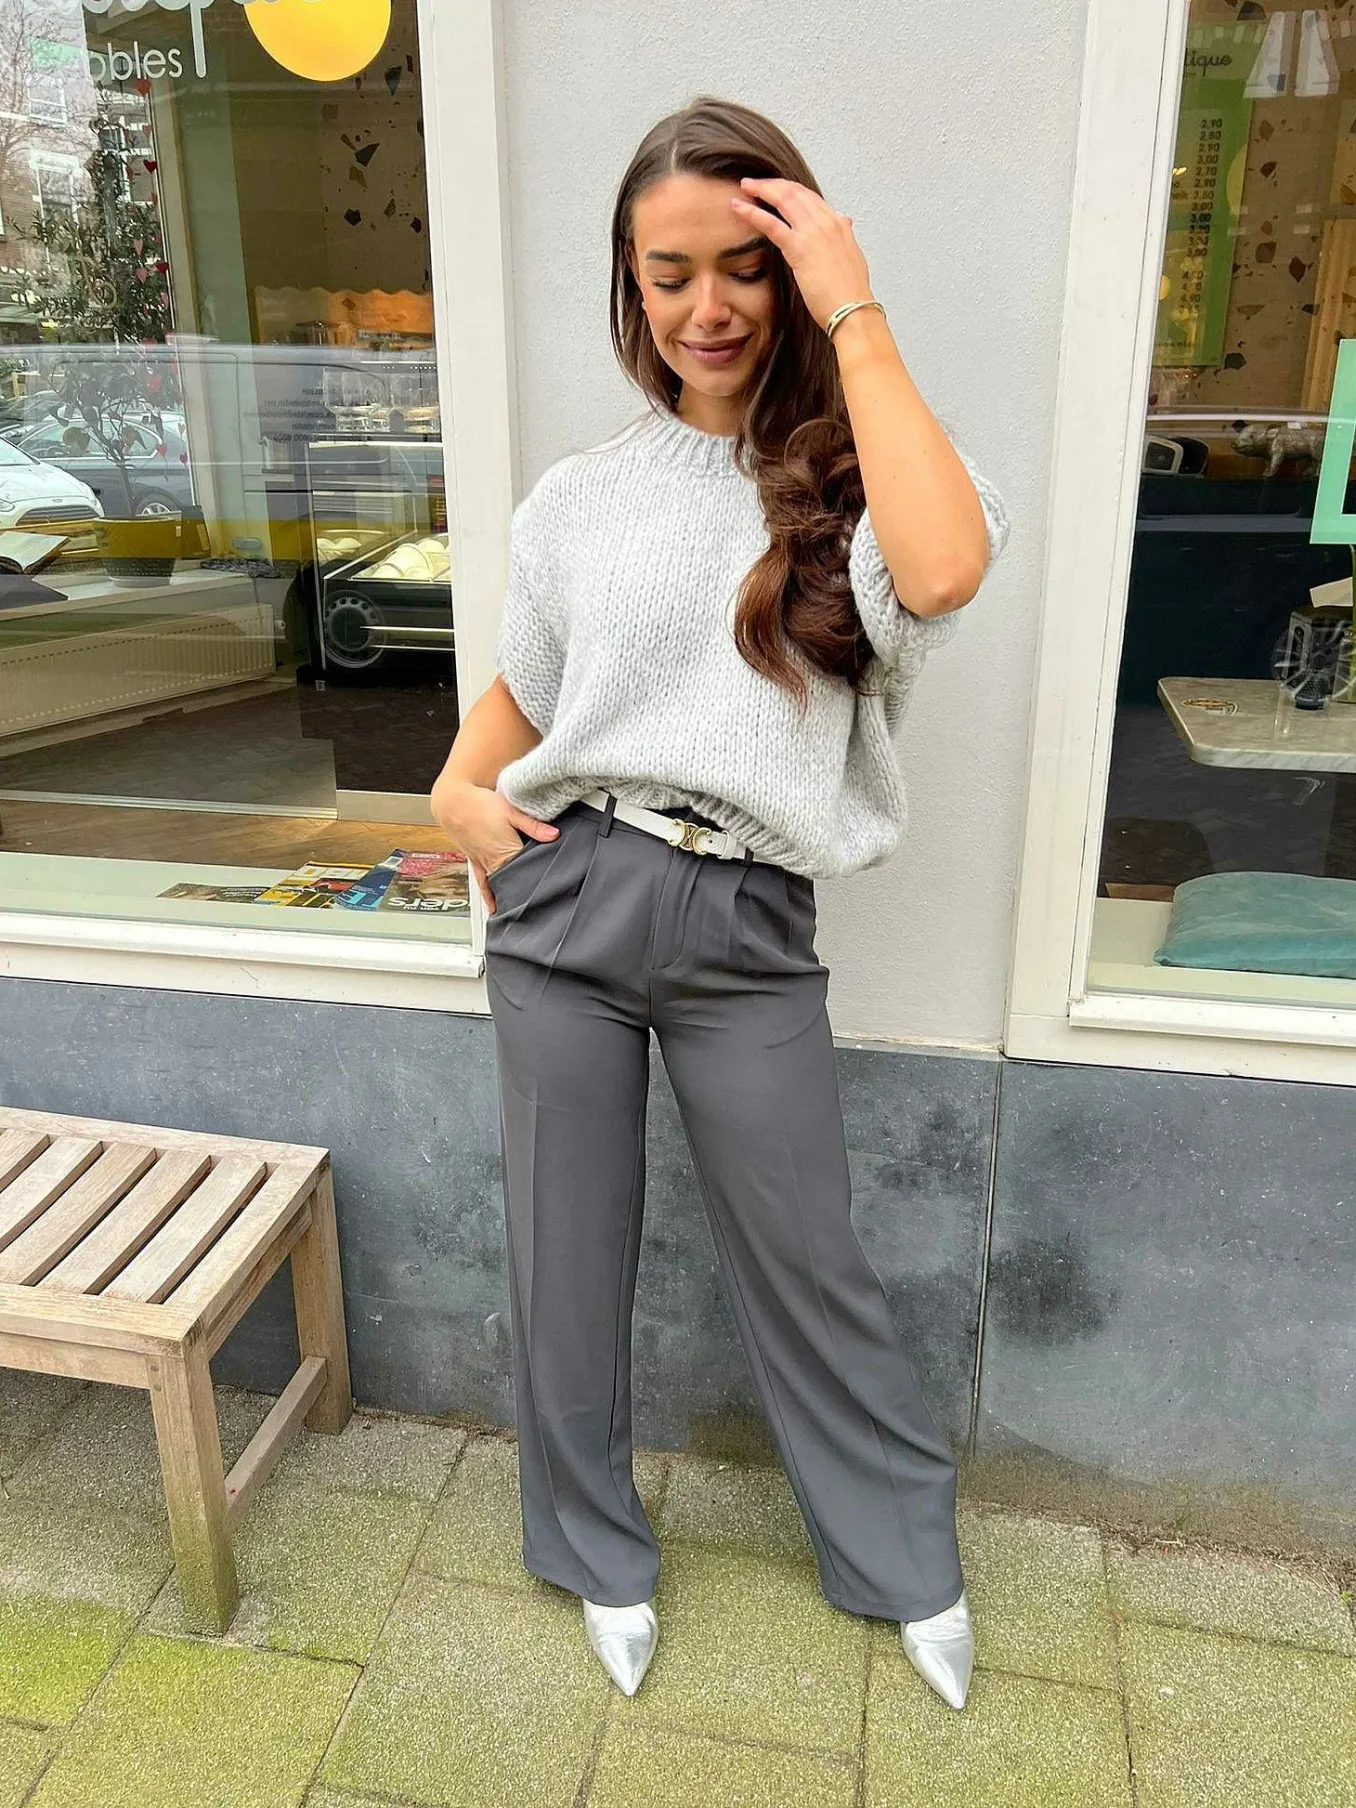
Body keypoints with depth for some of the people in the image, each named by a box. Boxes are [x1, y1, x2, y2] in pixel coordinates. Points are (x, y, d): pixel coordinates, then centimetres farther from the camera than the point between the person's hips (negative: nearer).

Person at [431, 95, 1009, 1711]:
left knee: (807, 1271, 11)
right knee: (566, 1259, 14)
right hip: (560, 906, 3)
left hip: (743, 932, -2)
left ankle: (908, 1564, 39)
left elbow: (942, 571, -25)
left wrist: (853, 317, -16)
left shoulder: (849, 473, -1)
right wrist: (457, 790, 1)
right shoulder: (578, 497, 8)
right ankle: (600, 1556, 40)